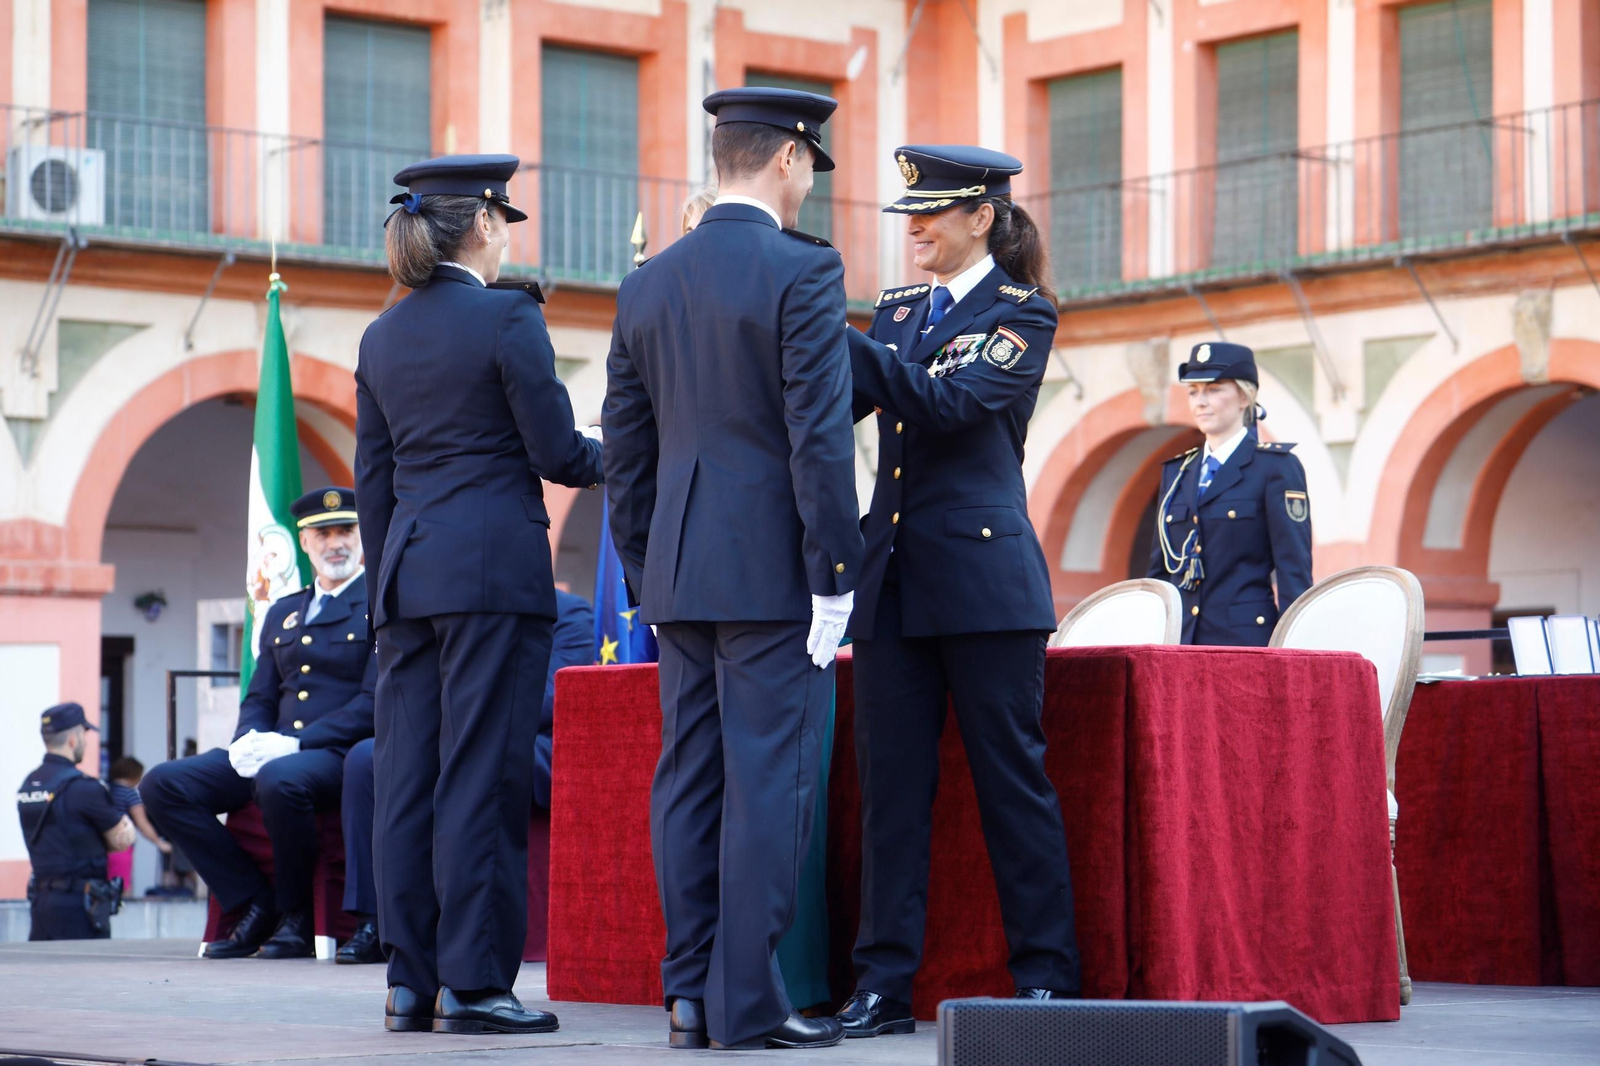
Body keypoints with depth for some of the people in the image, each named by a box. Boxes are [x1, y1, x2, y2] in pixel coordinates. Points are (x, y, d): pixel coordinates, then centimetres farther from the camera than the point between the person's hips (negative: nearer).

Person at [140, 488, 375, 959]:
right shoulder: (282, 613, 22)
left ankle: (295, 917, -17)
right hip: (274, 751, 7)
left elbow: (375, 701, -10)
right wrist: (249, 741, -5)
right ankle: (255, 903, -7)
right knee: (162, 784, -12)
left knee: (279, 780, -40)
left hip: (339, 754, -7)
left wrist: (294, 742, -19)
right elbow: (259, 698, 20)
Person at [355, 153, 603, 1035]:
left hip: (410, 568, 6)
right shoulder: (507, 317, -7)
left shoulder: (383, 336, 12)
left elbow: (373, 476, 15)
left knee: (407, 776, 6)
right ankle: (472, 983, -5)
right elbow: (556, 452, -7)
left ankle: (410, 982, 9)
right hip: (494, 566, -6)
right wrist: (617, 455, 13)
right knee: (481, 773, -5)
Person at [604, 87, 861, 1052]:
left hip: (680, 572, 6)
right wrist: (834, 575, -11)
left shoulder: (647, 285, 11)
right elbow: (820, 436, -14)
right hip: (773, 570, -6)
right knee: (770, 783, -4)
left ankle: (690, 997, 10)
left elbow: (626, 448, 14)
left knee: (689, 781, 8)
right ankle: (748, 1003, -5)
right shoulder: (802, 272, -9)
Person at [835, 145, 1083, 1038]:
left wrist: (836, 338, -22)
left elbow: (947, 401, -17)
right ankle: (885, 982, 5)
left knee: (1012, 779, -1)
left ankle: (1047, 978, 6)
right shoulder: (896, 312, 17)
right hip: (894, 579, 6)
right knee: (891, 781, 3)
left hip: (984, 578, -6)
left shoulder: (1022, 314, -2)